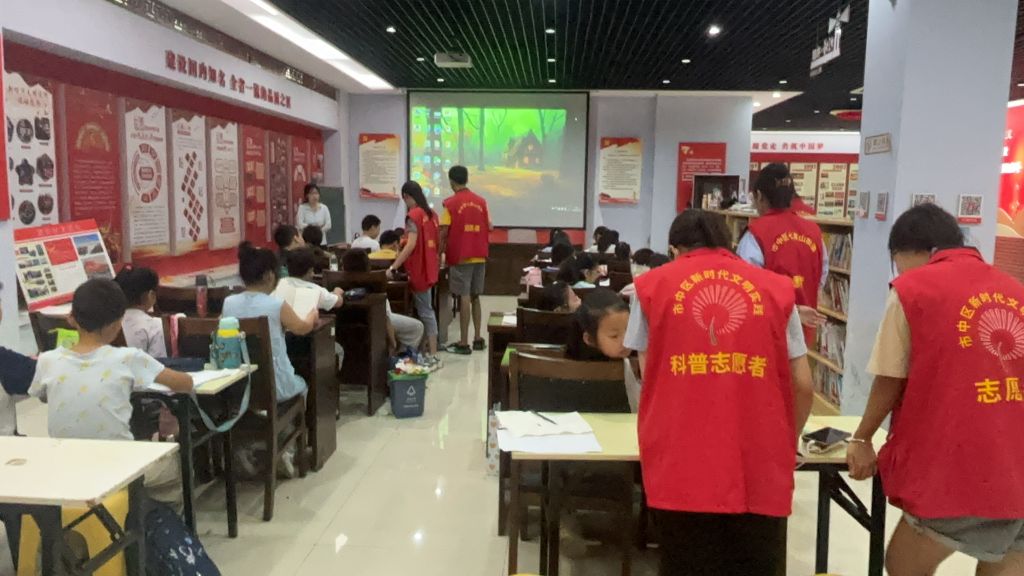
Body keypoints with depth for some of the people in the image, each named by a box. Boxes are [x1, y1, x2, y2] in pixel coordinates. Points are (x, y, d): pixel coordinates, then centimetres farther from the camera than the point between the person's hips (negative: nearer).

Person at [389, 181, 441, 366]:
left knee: (425, 312, -4)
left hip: (419, 269, -8)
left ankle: (433, 356, -1)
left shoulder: (413, 215, -15)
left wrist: (393, 267, -23)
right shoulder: (431, 213, 10)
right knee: (427, 310, 14)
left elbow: (411, 245, -23)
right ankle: (431, 351, 17)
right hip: (429, 267, 8)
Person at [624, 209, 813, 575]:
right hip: (758, 468, 1)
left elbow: (649, 377, 10)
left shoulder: (652, 285, 7)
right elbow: (803, 387, 7)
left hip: (680, 467, -1)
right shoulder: (777, 288, 8)